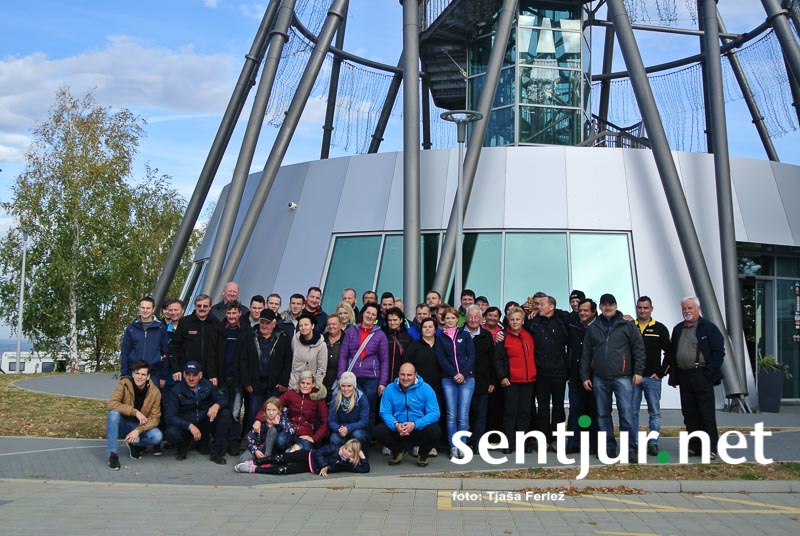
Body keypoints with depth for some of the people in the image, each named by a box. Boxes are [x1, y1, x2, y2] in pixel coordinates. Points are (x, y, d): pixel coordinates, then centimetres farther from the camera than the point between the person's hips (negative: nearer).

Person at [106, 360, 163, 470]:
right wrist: (135, 412, -32)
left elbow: (155, 418, -12)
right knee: (114, 413, -34)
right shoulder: (124, 384, -14)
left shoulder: (155, 392, -11)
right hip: (123, 425, -1)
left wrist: (138, 430, -28)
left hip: (141, 426, 1)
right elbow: (112, 404, -27)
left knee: (157, 436, -28)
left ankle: (135, 444, 6)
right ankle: (113, 454, -25)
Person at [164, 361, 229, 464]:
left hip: (205, 424, 3)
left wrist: (217, 405, -30)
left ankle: (216, 452, -11)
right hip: (185, 427, -3)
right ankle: (182, 448, 5)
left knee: (224, 414, -21)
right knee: (171, 433, -34)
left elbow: (223, 400, -3)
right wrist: (190, 426, -32)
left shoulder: (207, 385, -1)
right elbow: (170, 416, -17)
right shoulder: (176, 391, -11)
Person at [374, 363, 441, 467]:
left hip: (419, 429, -2)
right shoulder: (390, 389, -2)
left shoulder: (425, 389, -9)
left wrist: (415, 424, -29)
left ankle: (423, 454, 4)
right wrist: (396, 425, -25)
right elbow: (385, 412, -4)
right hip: (397, 429, 2)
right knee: (379, 431, -24)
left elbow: (434, 414, -16)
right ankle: (398, 451, 9)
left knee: (434, 430, -32)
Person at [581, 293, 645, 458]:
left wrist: (638, 371, -5)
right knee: (603, 415, 7)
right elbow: (586, 353, 13)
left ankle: (628, 449, 0)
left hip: (622, 377, -3)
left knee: (626, 413, -8)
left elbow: (639, 348, 2)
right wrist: (585, 376, 8)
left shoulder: (627, 325, 4)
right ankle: (609, 448, 15)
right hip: (600, 379, 3)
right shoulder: (593, 328, 12)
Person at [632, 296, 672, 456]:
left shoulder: (660, 329, 4)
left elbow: (669, 352, 4)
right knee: (632, 412, 3)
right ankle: (634, 443, 10)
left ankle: (653, 443, 7)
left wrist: (660, 373, -3)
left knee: (654, 412, 2)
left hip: (652, 378, -1)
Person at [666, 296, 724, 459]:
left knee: (707, 414, -4)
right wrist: (673, 376, 9)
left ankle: (710, 448, 0)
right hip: (684, 377, 6)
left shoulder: (708, 328, -1)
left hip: (702, 377, -6)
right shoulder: (678, 329, 16)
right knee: (689, 414, 7)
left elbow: (719, 352, -6)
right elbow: (672, 354, 17)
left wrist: (709, 372, -14)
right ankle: (694, 446, 14)